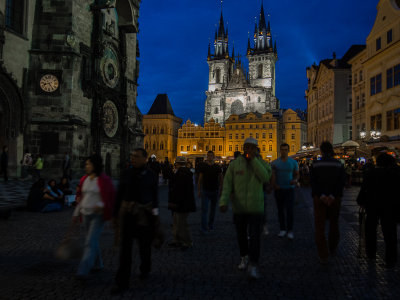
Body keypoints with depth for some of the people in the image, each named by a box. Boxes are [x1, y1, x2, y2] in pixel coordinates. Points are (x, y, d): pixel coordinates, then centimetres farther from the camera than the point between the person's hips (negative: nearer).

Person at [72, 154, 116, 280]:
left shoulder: (104, 180, -10)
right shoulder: (84, 179, 10)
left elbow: (110, 198, -9)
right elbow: (81, 198, 18)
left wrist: (100, 205, -24)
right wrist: (76, 213, 16)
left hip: (98, 215, -7)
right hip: (86, 214, 7)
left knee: (90, 242, -12)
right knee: (93, 240, 17)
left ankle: (83, 271, -13)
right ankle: (97, 264, 33)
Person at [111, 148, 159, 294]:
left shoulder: (151, 175, -3)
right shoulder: (126, 174, 3)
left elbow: (154, 196, 0)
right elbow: (119, 194, 8)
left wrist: (155, 215, 1)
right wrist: (116, 214, 9)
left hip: (144, 214, -1)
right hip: (126, 212, 2)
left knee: (144, 244, 15)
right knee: (124, 246, 1)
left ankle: (145, 270, 42)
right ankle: (122, 282, 10)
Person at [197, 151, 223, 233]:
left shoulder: (217, 167, 2)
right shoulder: (203, 166, -1)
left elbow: (220, 179, 7)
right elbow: (200, 179, 1)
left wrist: (220, 189, 1)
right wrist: (199, 190, -3)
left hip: (215, 190, 2)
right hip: (205, 191, -2)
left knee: (213, 209, 13)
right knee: (204, 209, -8)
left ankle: (210, 224, 29)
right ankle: (204, 228, -6)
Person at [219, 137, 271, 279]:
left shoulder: (261, 164, 1)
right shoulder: (234, 164, 0)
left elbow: (265, 178, -19)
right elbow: (227, 184, -5)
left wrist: (253, 159, -19)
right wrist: (223, 201, -18)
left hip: (256, 208, -1)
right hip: (239, 208, 1)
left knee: (254, 237, -8)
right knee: (241, 235, 16)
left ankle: (253, 266, 1)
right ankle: (244, 257, 39)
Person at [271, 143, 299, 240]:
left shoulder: (293, 162, 4)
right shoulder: (275, 163, 2)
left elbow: (297, 174, 11)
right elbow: (273, 176, -1)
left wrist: (295, 180, -12)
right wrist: (274, 185, -18)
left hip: (289, 189, -1)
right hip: (279, 189, 1)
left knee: (289, 210, -8)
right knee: (280, 210, 7)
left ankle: (290, 230, 2)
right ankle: (282, 229, 18)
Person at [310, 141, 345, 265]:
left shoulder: (315, 164, -5)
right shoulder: (339, 164, -1)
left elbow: (313, 183, -11)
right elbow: (341, 182, -8)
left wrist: (322, 196, -12)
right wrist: (332, 196, -13)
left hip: (319, 199, -2)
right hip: (335, 199, 2)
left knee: (320, 227, 3)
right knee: (334, 224, 20)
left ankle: (323, 256, 2)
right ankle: (333, 249, 36)